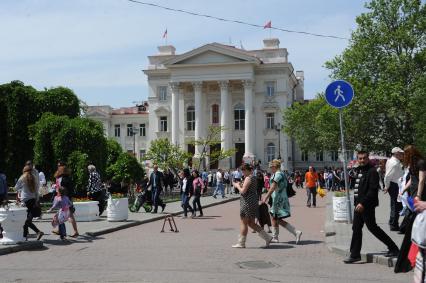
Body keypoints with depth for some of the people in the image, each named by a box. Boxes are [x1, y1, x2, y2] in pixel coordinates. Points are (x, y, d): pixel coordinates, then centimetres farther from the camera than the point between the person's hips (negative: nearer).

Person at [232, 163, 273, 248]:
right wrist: (240, 185, 14)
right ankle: (267, 237, 13)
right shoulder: (253, 177, 16)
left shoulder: (248, 178, -15)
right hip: (253, 201, 10)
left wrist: (237, 185, -4)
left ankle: (241, 243, 6)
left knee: (243, 222, -1)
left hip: (248, 202, -10)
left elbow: (243, 191, -20)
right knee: (251, 223, 14)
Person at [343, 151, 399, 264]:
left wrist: (363, 203, -25)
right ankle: (355, 254, 15)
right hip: (359, 205, 9)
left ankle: (393, 248, 9)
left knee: (372, 227, -4)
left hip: (367, 206, -9)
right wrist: (357, 202, 12)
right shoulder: (359, 171, 16)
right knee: (356, 229, 9)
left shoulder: (372, 171, -13)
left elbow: (373, 190, -21)